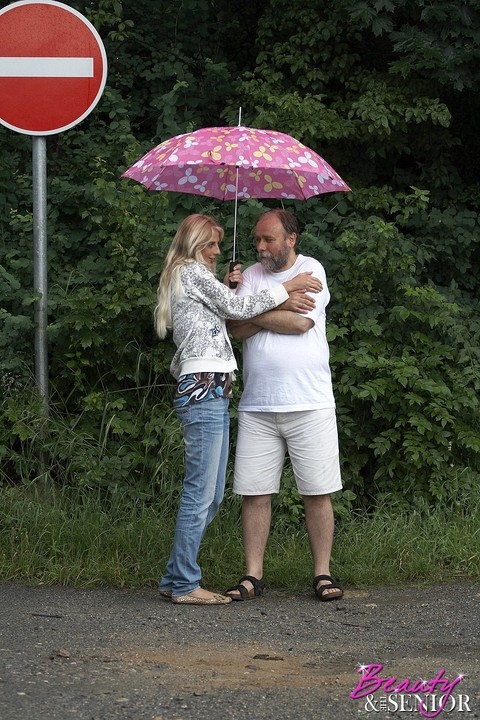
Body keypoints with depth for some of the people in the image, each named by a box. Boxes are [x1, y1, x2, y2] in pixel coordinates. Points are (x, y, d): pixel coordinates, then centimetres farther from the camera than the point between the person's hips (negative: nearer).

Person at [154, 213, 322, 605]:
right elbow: (237, 309, -8)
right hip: (203, 390, -11)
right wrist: (287, 287, -3)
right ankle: (185, 584, -5)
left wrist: (228, 289, 17)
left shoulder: (194, 279, 26)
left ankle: (177, 579, 14)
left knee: (211, 495, 11)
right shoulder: (192, 272, -4)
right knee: (200, 493, -9)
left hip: (213, 393, 11)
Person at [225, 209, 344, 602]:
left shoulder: (311, 270, 2)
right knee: (255, 492, 1)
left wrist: (255, 314, -3)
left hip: (310, 403, -3)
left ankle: (323, 574, 8)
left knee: (317, 492, 0)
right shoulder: (252, 276, 12)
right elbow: (237, 329, -1)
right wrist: (280, 307, -11)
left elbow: (302, 322, -12)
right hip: (257, 407, 3)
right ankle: (253, 575, 8)